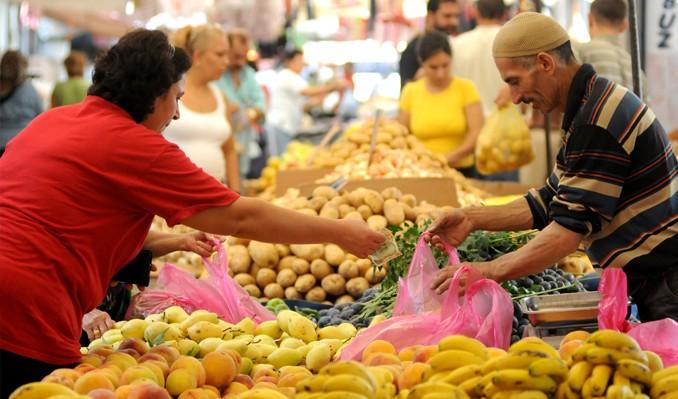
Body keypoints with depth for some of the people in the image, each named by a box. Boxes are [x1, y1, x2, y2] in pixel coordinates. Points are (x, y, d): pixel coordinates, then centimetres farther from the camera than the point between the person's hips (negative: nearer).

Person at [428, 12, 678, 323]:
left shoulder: (597, 122, -20)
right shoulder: (590, 107, 14)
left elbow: (572, 227, -23)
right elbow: (550, 204, 19)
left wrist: (489, 272, -21)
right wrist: (473, 219, 9)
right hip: (653, 285, 10)